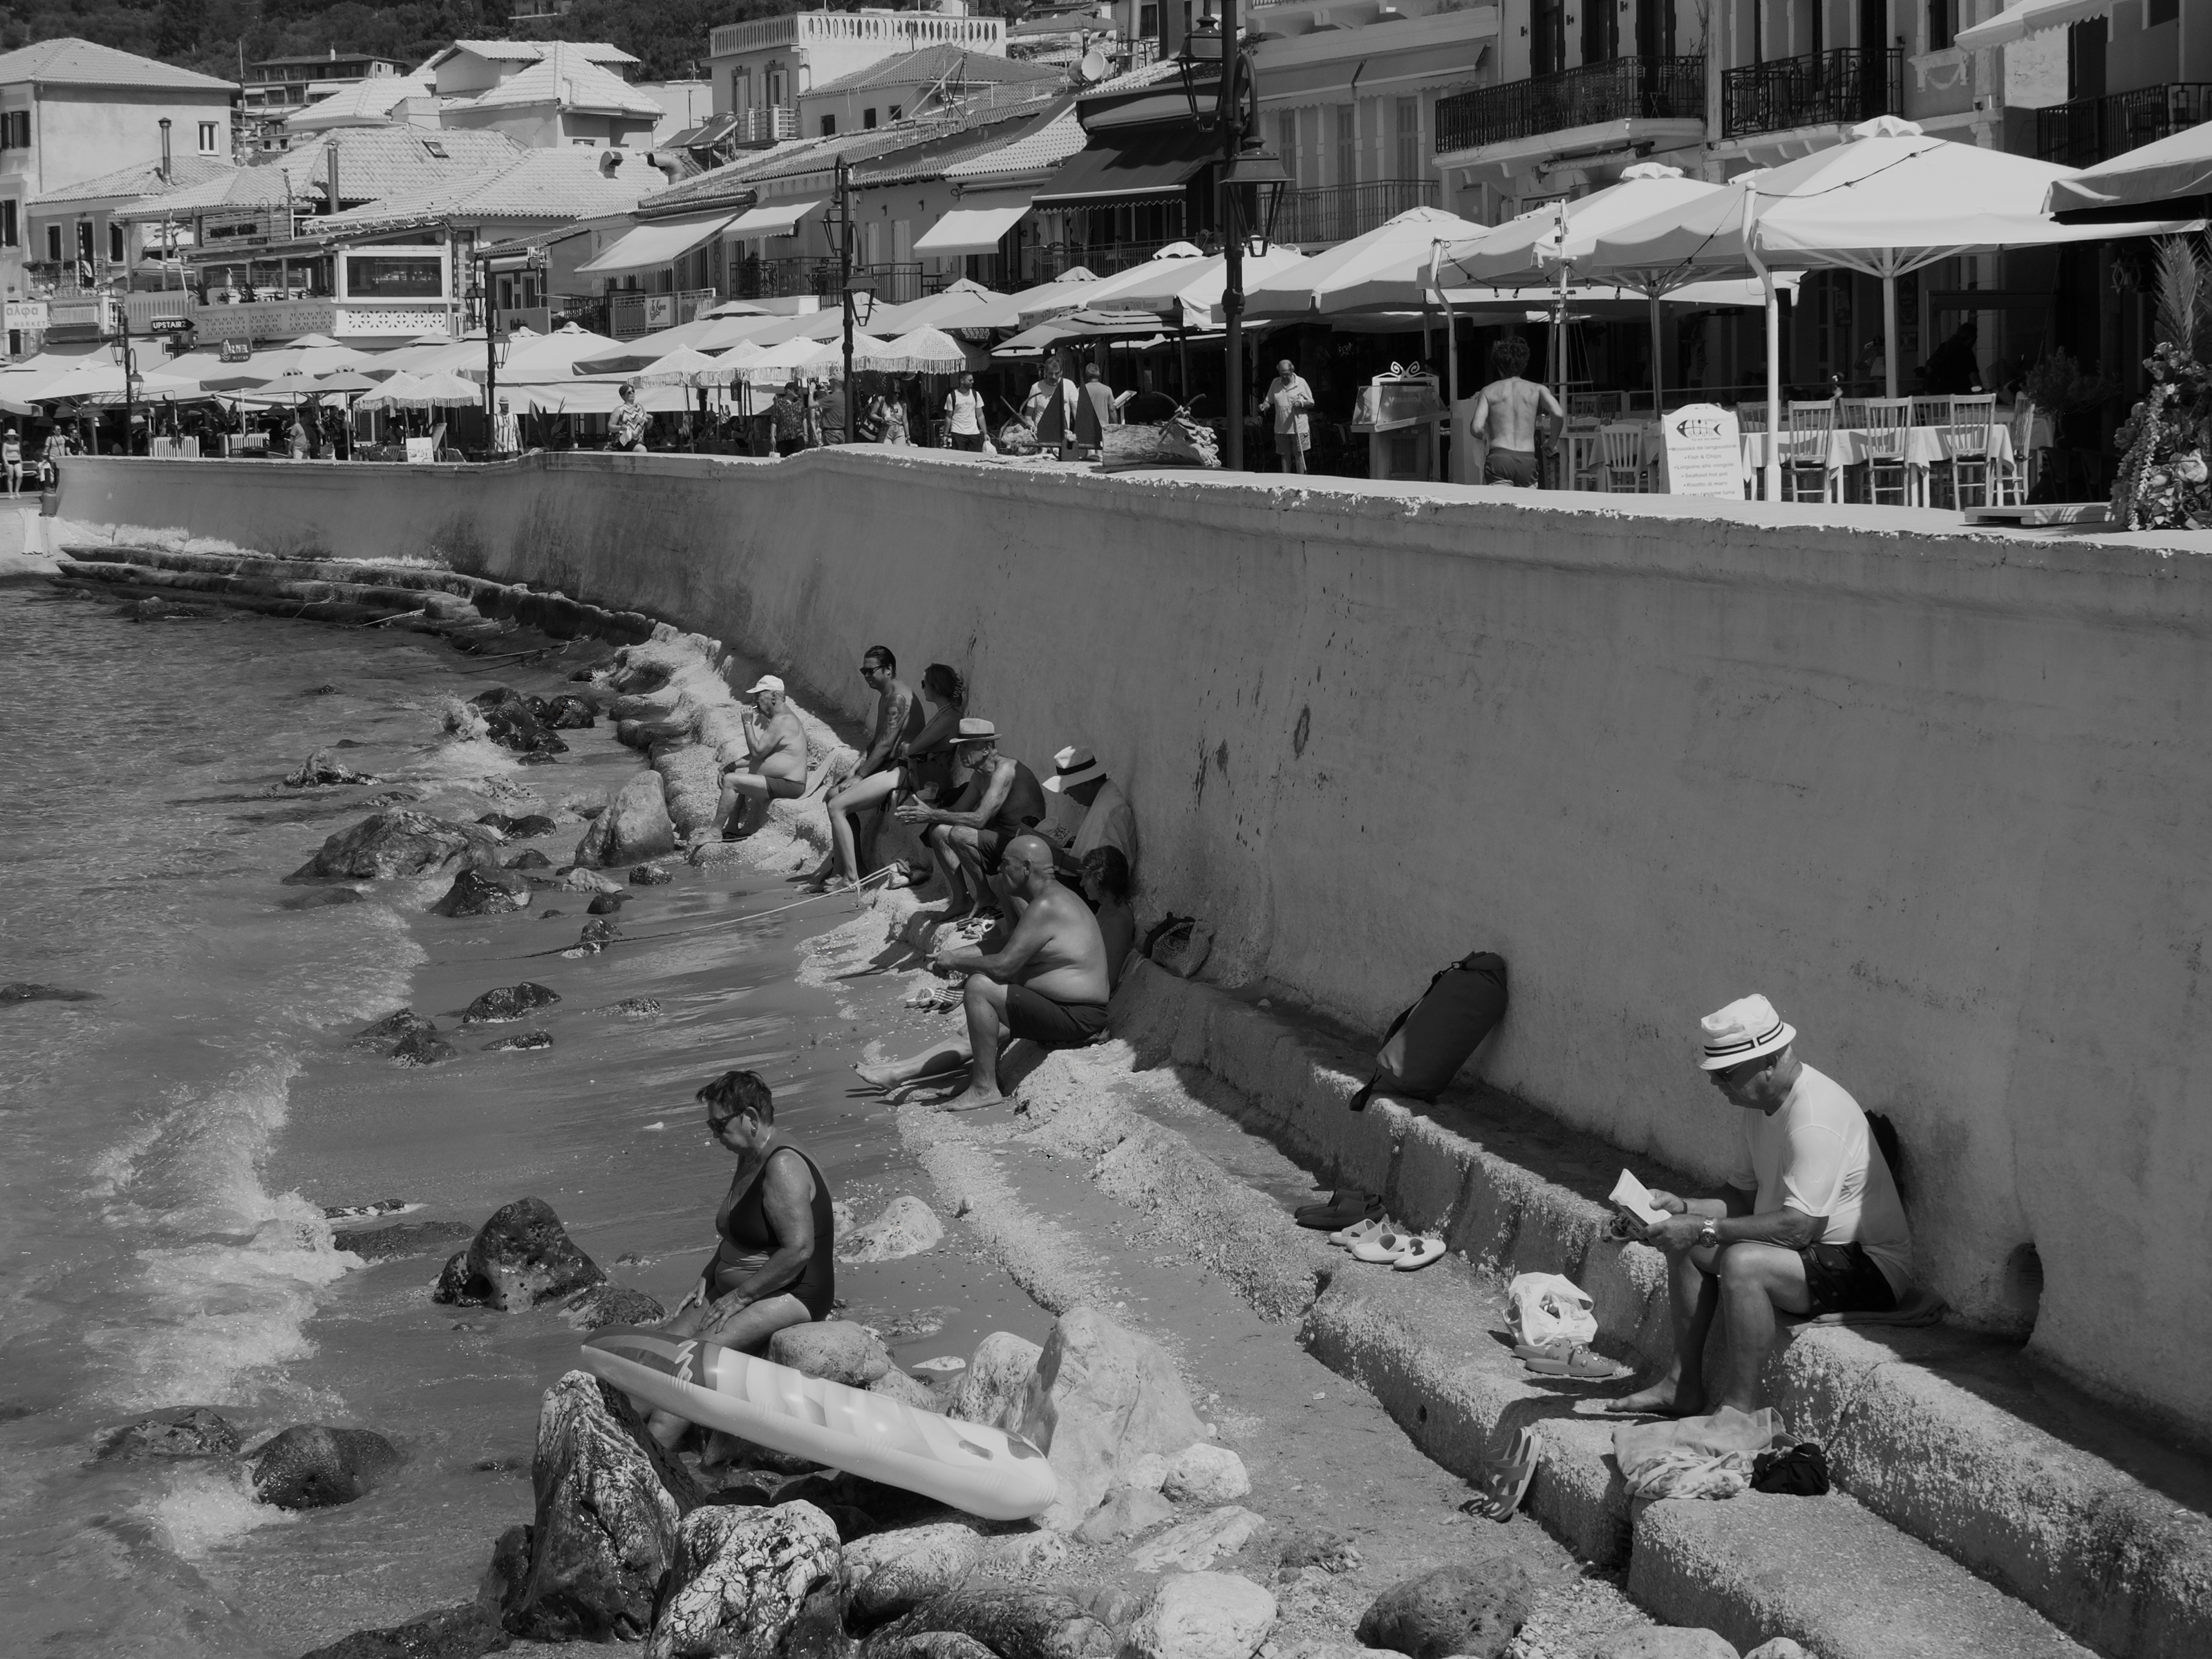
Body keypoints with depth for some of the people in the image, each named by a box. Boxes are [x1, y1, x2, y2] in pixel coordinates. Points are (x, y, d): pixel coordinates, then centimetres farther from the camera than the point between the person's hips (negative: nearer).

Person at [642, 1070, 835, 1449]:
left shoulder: (783, 1167, -18)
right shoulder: (749, 1161, 13)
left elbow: (798, 1250, -26)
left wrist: (738, 1297, -21)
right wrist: (707, 1279, 9)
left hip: (790, 1297, -10)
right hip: (733, 1293, 10)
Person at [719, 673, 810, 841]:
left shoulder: (781, 721, -17)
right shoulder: (783, 717, 19)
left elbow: (757, 752, -19)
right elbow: (761, 755, 22)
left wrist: (748, 723, -10)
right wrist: (734, 765, 13)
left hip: (789, 786, -11)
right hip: (783, 781, 11)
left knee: (730, 781, -16)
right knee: (733, 774, 18)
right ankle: (733, 829, 13)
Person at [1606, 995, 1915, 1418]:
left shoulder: (1815, 1116, -26)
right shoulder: (1760, 1104, 5)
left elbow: (1802, 1224, -31)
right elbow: (1745, 1198, 11)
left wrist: (1705, 1230, -28)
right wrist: (1684, 1208, -7)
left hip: (1869, 1267, -11)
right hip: (1818, 1251, 11)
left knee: (1742, 1263, -32)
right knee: (1685, 1245, 9)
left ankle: (1739, 1412, -22)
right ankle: (1684, 1386, 10)